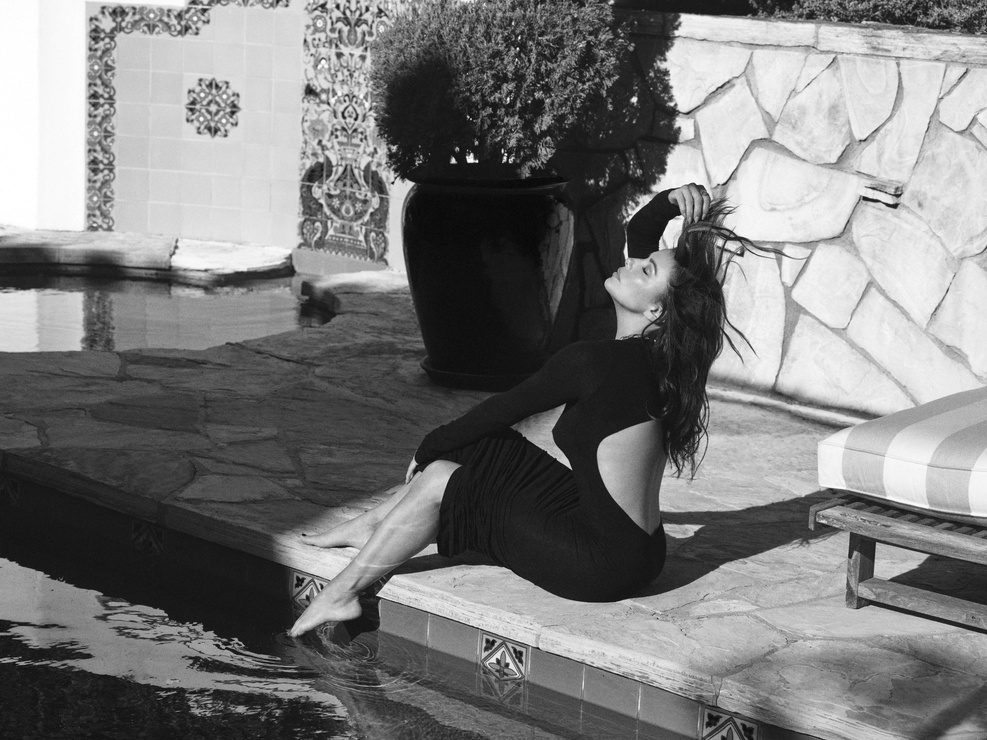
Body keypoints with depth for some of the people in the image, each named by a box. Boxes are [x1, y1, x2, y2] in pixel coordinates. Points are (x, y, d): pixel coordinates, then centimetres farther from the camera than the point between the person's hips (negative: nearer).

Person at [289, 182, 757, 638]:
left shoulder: (594, 361, -19)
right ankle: (373, 527, 31)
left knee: (439, 479, 2)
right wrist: (670, 202, -3)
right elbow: (637, 235, 14)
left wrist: (428, 449, 7)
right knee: (480, 450, 16)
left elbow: (499, 412, -7)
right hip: (637, 550, 9)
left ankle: (342, 594, 15)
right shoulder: (657, 352, 3)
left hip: (604, 564, -9)